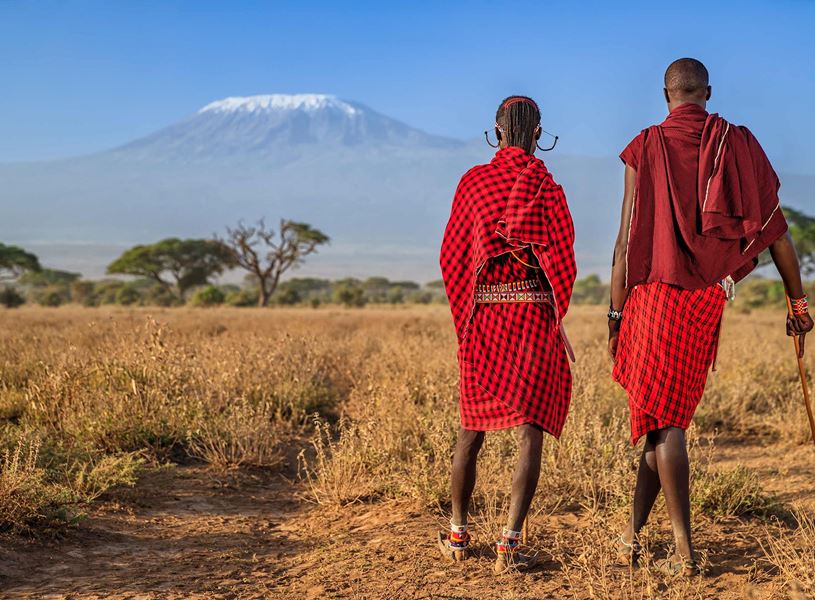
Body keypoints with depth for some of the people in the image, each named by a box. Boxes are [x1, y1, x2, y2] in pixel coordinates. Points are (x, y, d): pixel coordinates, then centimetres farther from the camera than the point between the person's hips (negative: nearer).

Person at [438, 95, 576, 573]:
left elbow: (452, 254, 5)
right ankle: (511, 542, -9)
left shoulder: (473, 182, 3)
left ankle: (458, 534, 24)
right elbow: (562, 262, -3)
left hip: (482, 315, 3)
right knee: (530, 430, -1)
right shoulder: (546, 188, -4)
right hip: (533, 315, -3)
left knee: (472, 428, 14)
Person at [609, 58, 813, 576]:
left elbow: (628, 238, -6)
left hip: (656, 295, -3)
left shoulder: (646, 148, -3)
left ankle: (685, 553, -2)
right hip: (708, 299, 3)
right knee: (667, 416, 14)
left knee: (664, 420, -1)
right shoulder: (738, 143, 5)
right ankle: (633, 533, 22)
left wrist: (616, 312, 0)